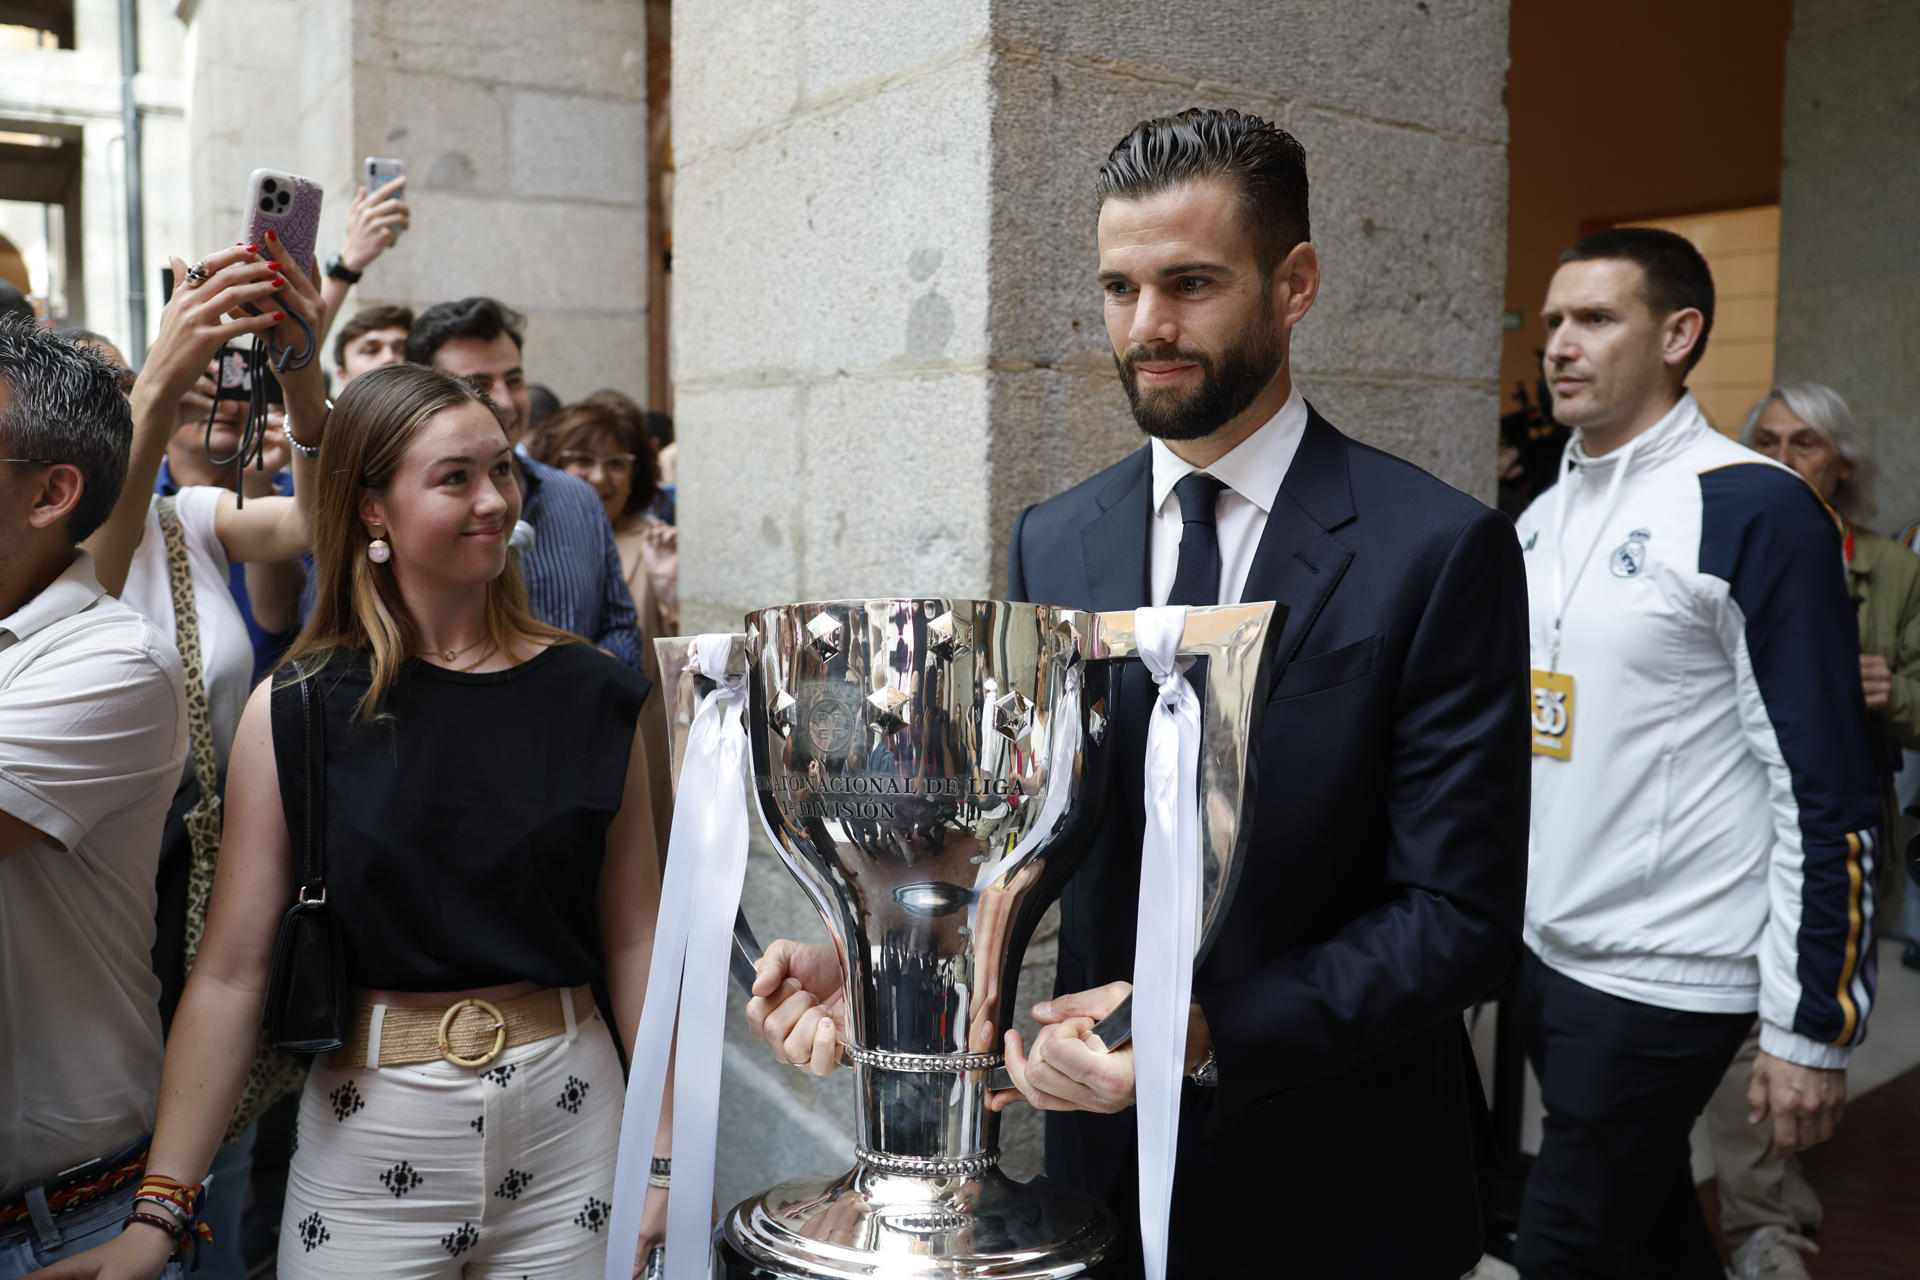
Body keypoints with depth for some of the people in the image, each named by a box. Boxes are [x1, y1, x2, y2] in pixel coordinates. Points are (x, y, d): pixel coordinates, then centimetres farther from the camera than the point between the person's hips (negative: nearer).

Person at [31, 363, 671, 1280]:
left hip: (566, 1116, 1)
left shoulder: (591, 695, -3)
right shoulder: (295, 713, -6)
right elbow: (232, 971, -5)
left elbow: (633, 936, 0)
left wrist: (666, 1150, -1)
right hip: (370, 1135, -1)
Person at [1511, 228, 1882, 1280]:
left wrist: (1812, 1028, -14)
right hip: (1543, 953, 7)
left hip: (1664, 983, -7)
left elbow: (1826, 790, -14)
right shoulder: (1542, 518, 8)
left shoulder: (1754, 512, -13)